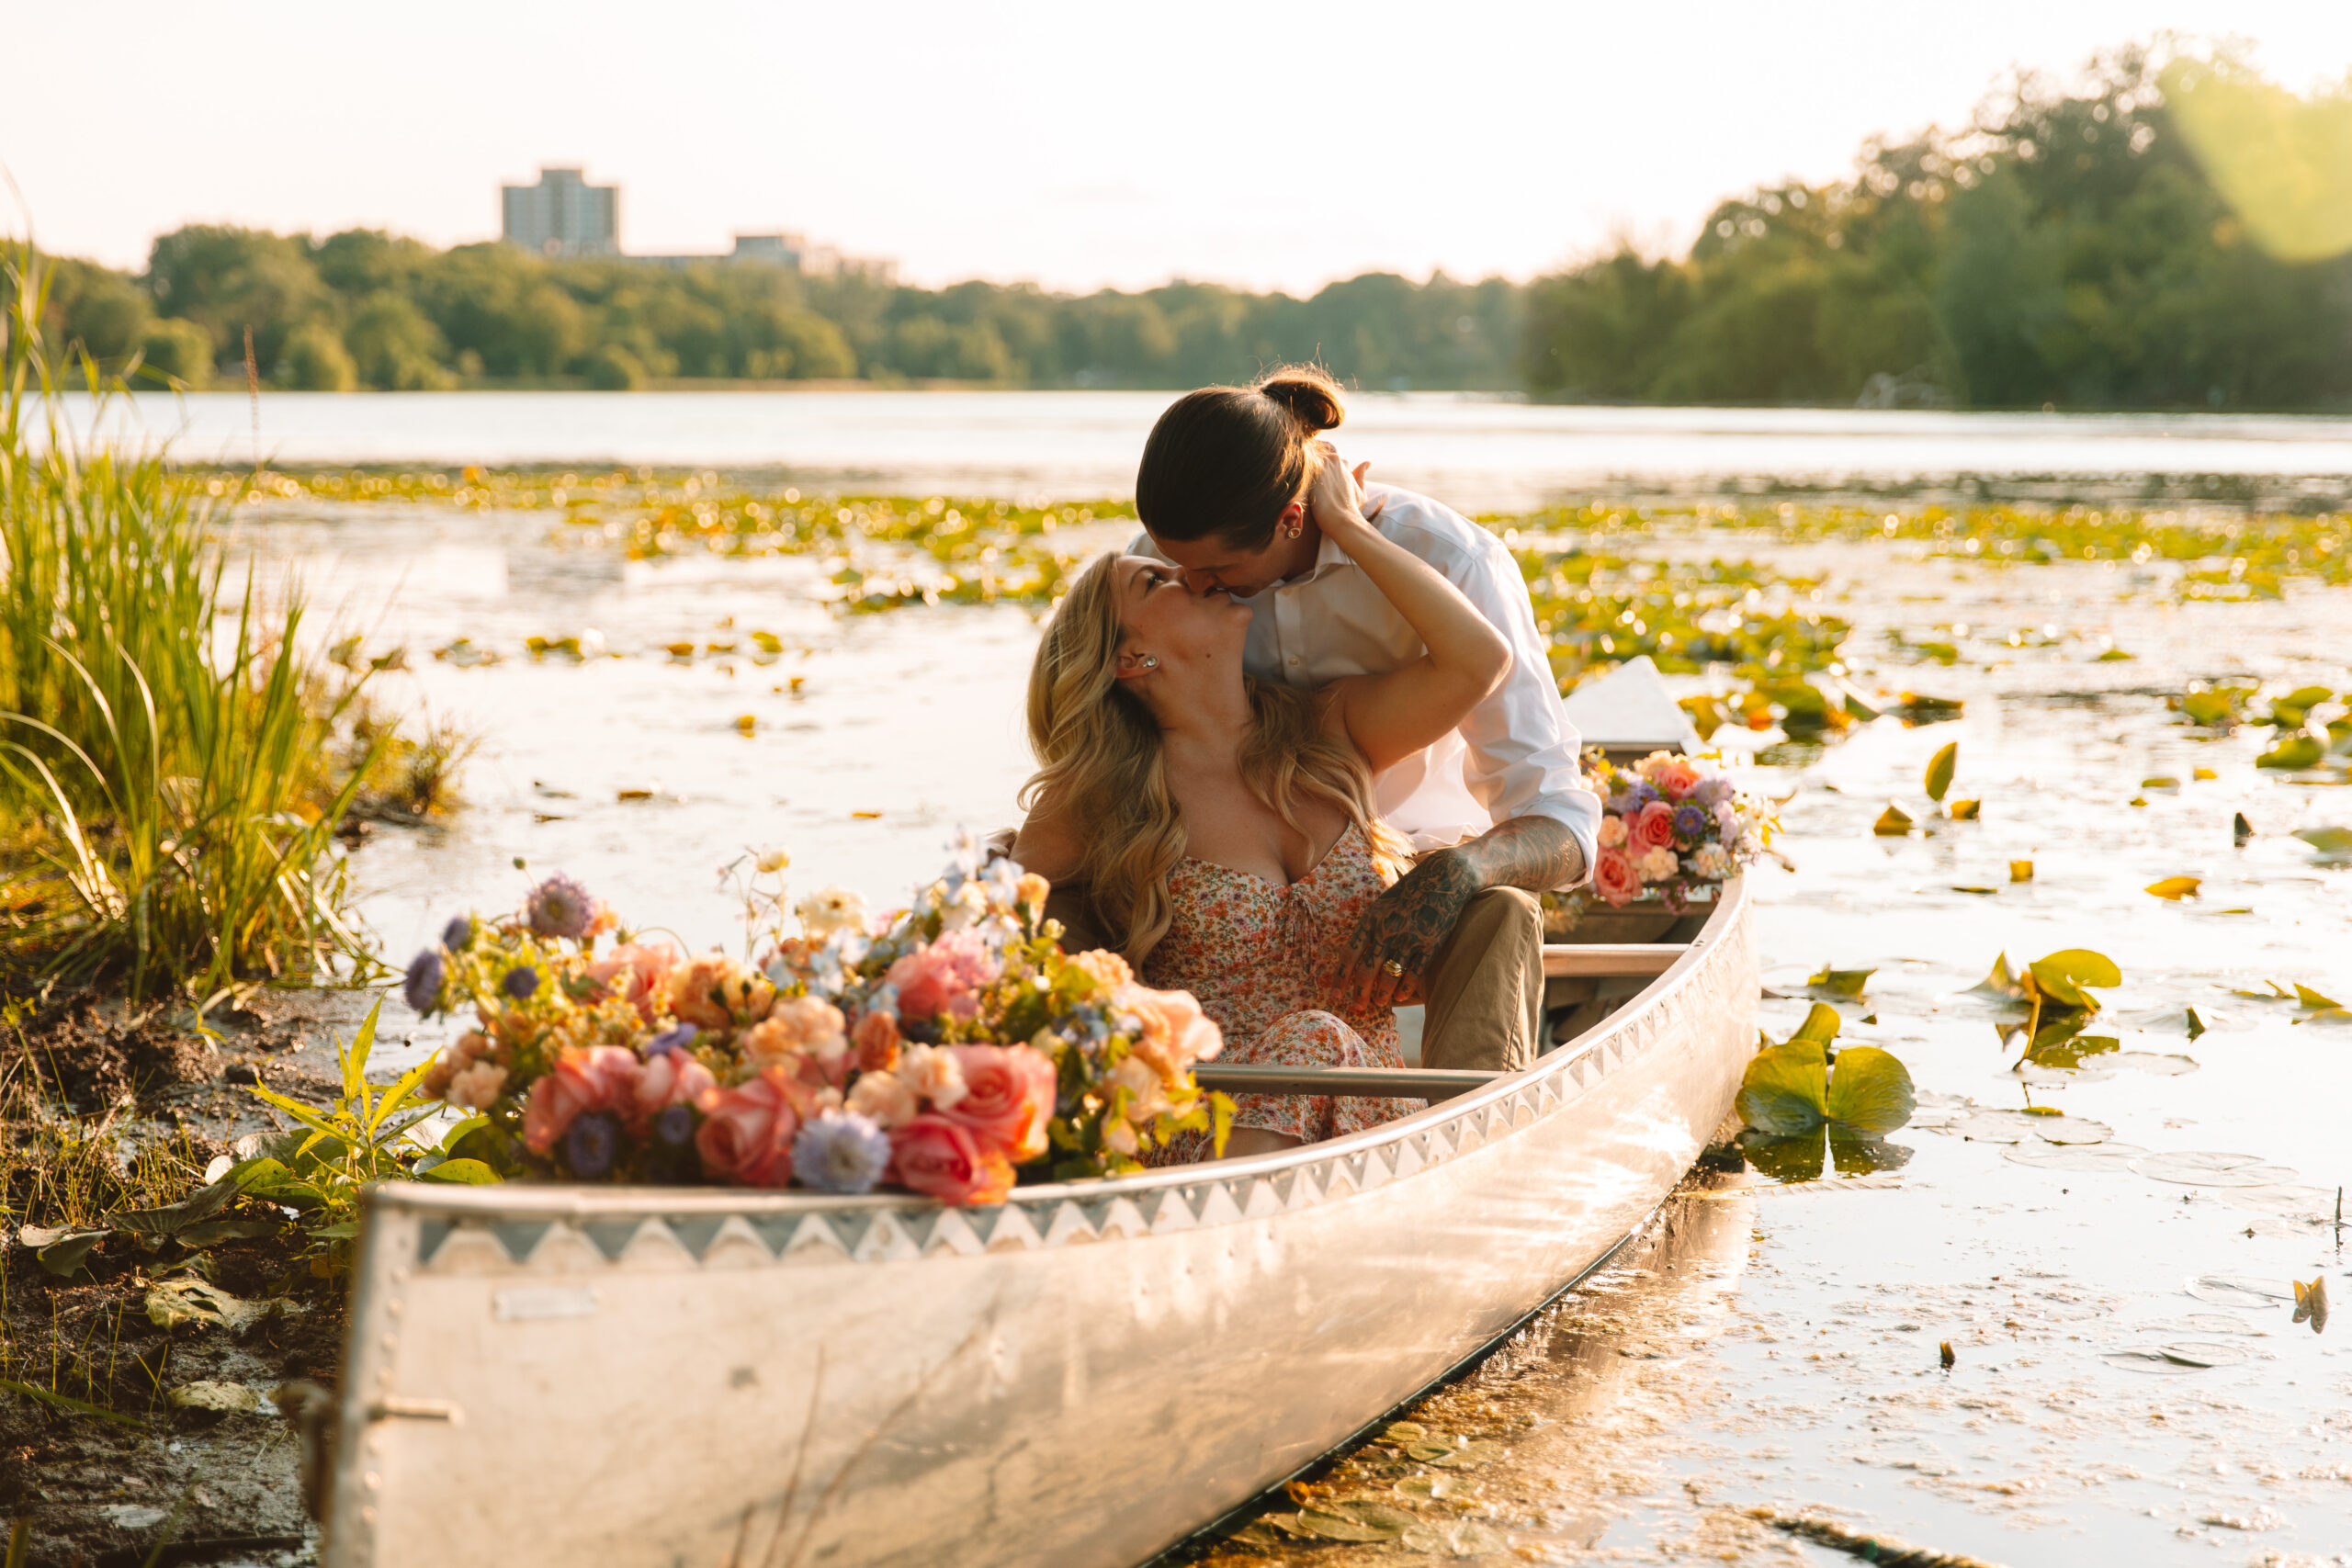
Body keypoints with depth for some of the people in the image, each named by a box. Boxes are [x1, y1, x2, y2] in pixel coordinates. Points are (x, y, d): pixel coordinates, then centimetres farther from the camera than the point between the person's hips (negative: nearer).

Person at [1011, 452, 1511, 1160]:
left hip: (1370, 1116, 3)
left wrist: (1345, 526, 1)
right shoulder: (1100, 804, 2)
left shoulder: (1329, 733, 11)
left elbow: (1480, 658, -4)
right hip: (1214, 1133, -3)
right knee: (1311, 1039, -36)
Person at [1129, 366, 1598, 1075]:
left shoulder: (1451, 563, -22)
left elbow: (1561, 828, -23)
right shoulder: (1161, 559, -9)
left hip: (1413, 867, -3)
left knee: (1497, 917, -38)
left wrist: (1453, 874, -45)